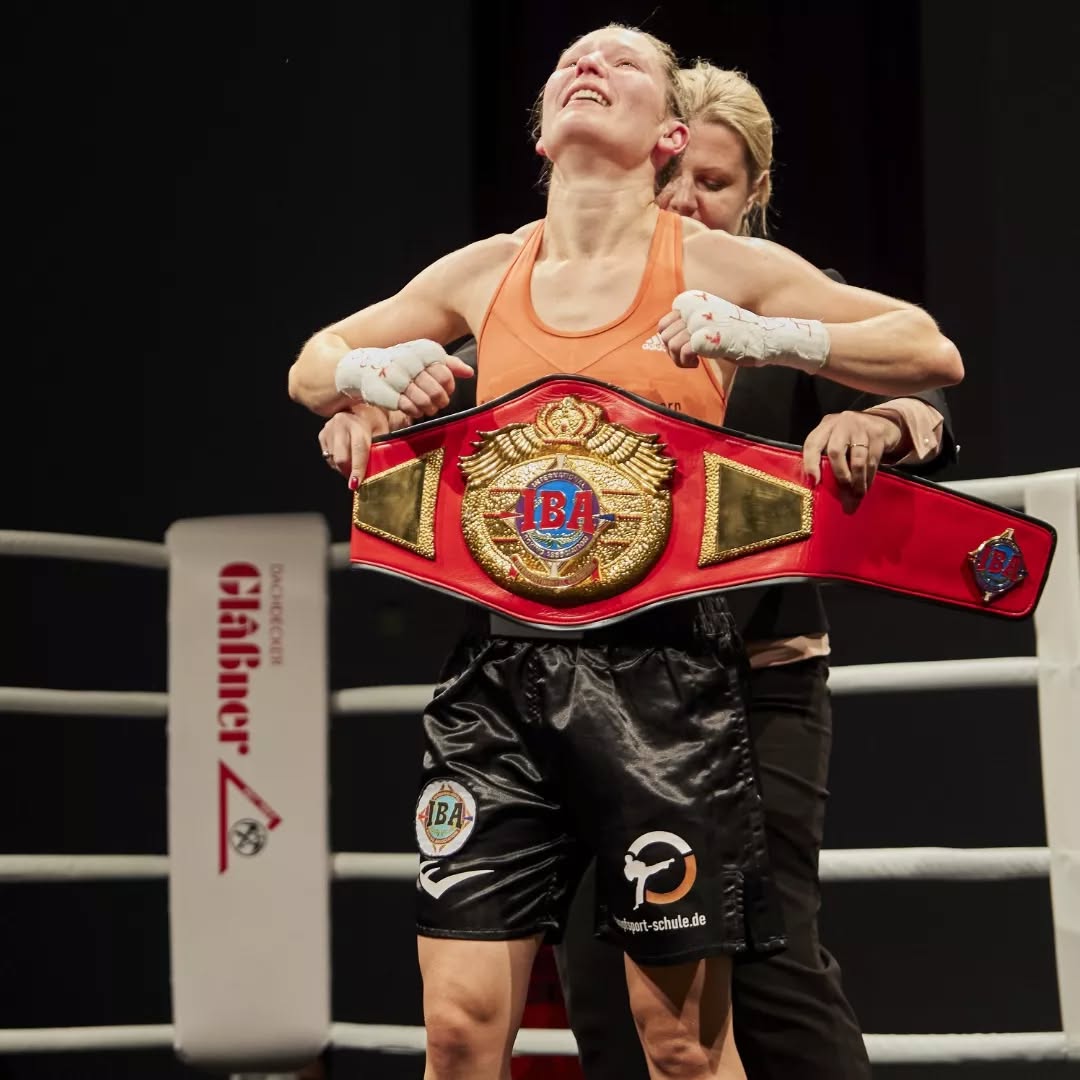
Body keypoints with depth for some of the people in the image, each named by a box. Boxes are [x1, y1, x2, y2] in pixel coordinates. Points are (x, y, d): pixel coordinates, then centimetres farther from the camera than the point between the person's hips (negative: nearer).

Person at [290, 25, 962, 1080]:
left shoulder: (713, 268, 2)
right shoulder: (484, 274, 11)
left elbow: (931, 352, 4)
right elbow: (311, 365, 25)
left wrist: (765, 337, -11)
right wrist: (372, 375, 1)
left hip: (659, 665, -3)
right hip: (501, 663, 3)